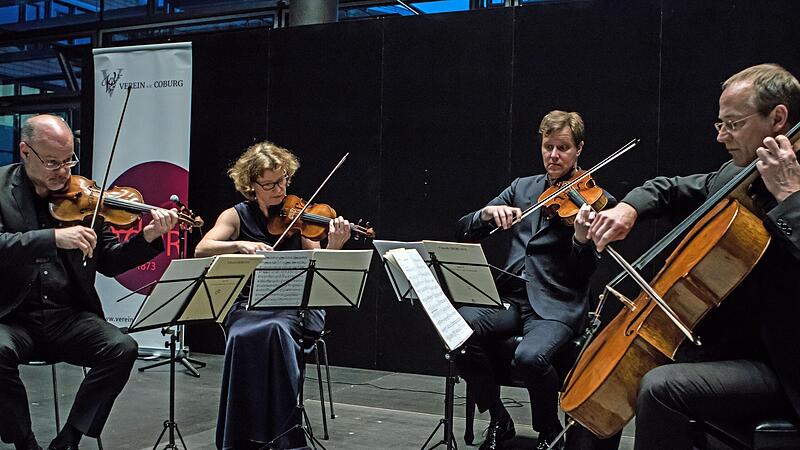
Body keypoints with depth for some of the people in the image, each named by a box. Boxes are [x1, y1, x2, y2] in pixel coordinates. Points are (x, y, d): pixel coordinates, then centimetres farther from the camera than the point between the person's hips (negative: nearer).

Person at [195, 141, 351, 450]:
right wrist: (239, 244, -24)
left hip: (295, 306, 0)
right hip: (248, 306, 0)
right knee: (242, 337, -32)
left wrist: (334, 247, -20)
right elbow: (201, 250, -8)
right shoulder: (237, 216, 7)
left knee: (277, 330, -33)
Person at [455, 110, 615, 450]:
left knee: (529, 356, -33)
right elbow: (464, 231, 13)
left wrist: (581, 236, -26)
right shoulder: (521, 188, 16)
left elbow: (584, 272, -5)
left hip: (557, 307, -4)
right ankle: (498, 421, -3)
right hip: (510, 299, 4)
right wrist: (489, 212, -8)